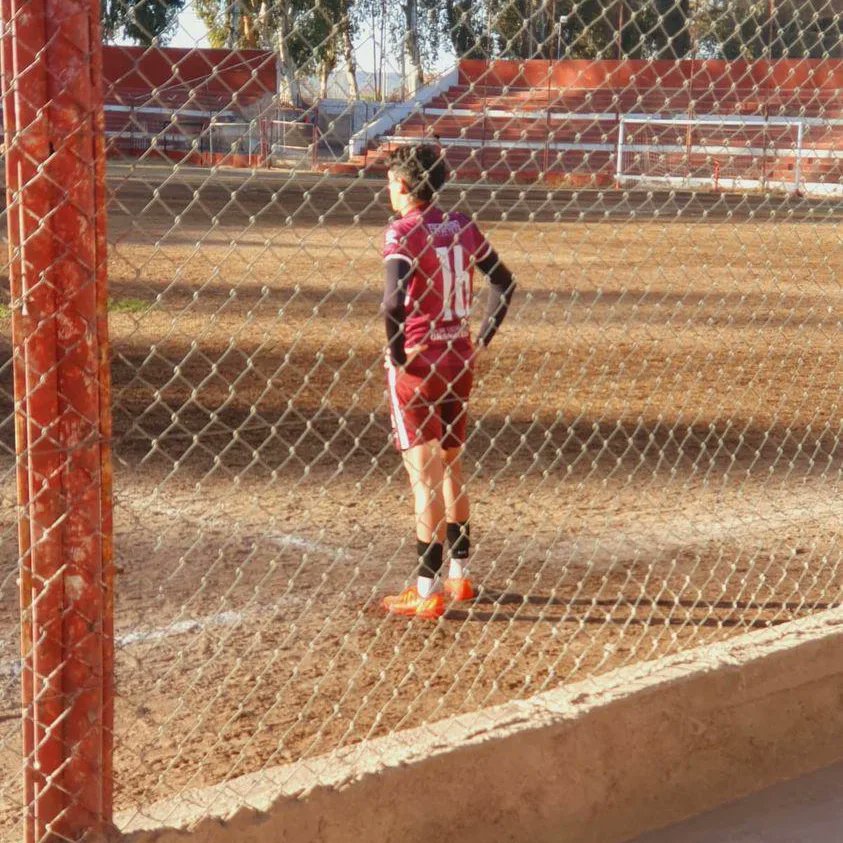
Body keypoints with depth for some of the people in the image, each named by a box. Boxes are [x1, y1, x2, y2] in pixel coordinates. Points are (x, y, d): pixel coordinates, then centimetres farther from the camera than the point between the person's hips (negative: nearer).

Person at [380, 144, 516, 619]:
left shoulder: (403, 232, -14)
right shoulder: (462, 226, 6)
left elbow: (395, 300, -27)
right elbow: (505, 283, 10)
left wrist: (396, 353, -14)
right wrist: (484, 340, 12)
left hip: (417, 363, -7)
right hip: (459, 358, 7)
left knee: (425, 478, -1)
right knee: (452, 469, 20)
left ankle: (428, 593, 4)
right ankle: (459, 576, 29)